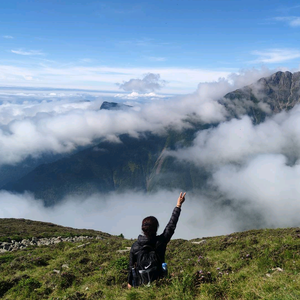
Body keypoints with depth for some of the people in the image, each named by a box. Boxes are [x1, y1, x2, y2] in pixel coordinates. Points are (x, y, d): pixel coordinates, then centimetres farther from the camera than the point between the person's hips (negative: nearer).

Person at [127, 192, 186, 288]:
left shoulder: (135, 246, -15)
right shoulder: (161, 241, -20)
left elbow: (131, 266, -4)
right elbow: (171, 225, -10)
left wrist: (130, 282, 13)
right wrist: (178, 206, -2)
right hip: (159, 280, -1)